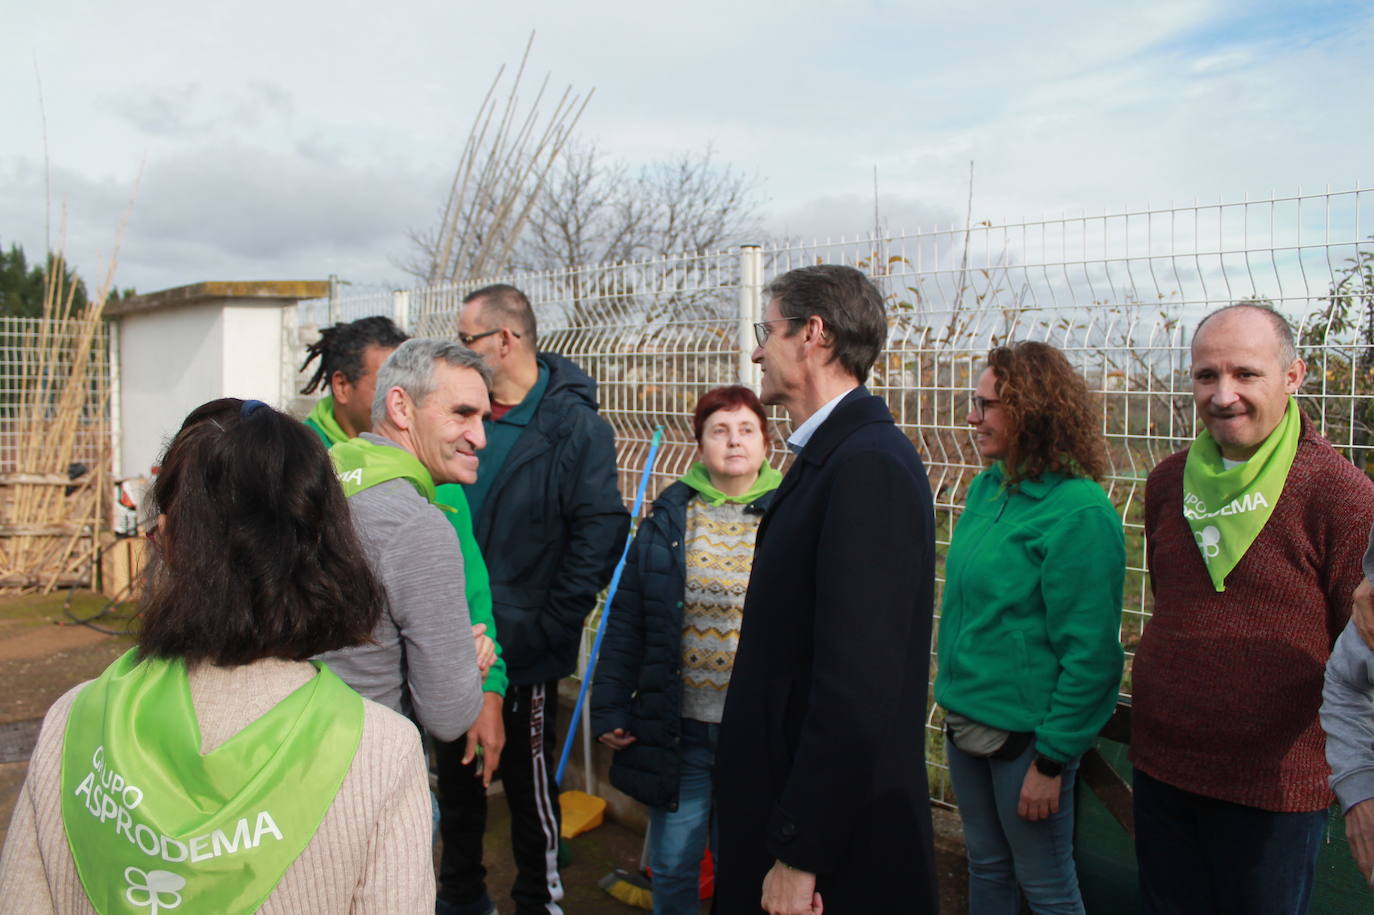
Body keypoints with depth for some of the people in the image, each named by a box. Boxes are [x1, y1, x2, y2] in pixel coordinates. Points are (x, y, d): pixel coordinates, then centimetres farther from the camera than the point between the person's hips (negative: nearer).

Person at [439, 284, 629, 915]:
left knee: (530, 788, 11)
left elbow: (600, 533, -18)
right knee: (455, 777, 21)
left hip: (523, 652, -6)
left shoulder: (574, 424, -13)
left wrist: (543, 630, -19)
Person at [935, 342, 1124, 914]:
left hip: (1026, 732, -7)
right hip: (966, 718, 7)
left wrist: (1051, 760, -16)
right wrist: (954, 696, 13)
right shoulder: (986, 488, 4)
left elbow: (1090, 652, -19)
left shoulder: (1080, 513, -19)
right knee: (985, 867, 21)